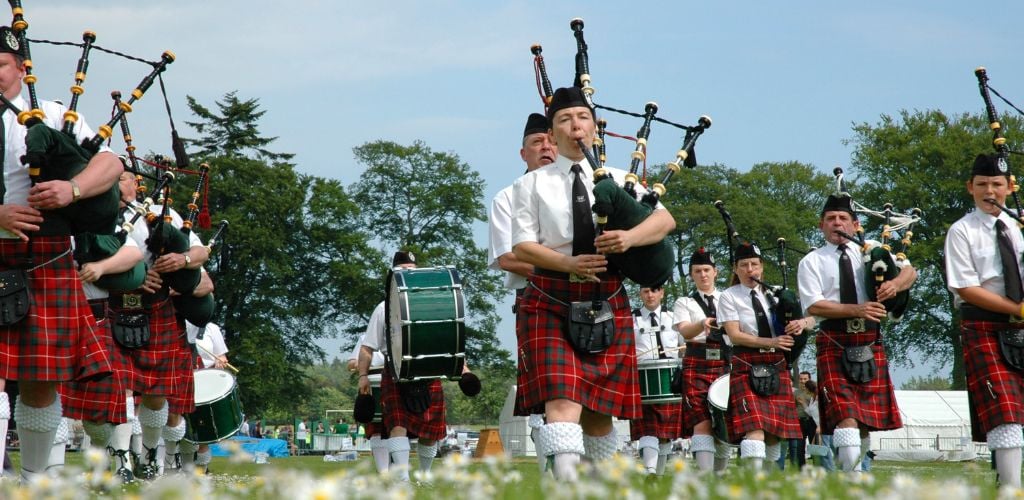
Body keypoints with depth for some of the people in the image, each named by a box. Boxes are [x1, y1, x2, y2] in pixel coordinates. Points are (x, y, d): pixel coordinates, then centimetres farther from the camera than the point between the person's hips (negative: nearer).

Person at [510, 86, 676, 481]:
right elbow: (522, 246, -2)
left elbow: (665, 219, -1)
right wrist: (568, 263, -19)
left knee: (599, 408, 7)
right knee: (561, 398, -20)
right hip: (550, 304, -2)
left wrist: (629, 237, -22)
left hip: (607, 304, 3)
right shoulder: (532, 184, 7)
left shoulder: (618, 180, 11)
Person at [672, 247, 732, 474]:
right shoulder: (684, 303, 10)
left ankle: (719, 474, 15)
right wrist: (702, 324, -31)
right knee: (702, 421, -15)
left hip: (726, 364, 3)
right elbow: (685, 331, -9)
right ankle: (705, 475, -22)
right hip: (697, 365, -3)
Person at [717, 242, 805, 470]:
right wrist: (771, 342, -18)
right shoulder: (729, 297, 1)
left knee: (775, 429, 4)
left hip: (777, 368, 4)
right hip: (747, 368, -4)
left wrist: (802, 322, -12)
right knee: (754, 426, -19)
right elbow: (734, 335, -8)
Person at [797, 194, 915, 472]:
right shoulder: (812, 262, 3)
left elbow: (909, 271, 7)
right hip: (834, 343, -4)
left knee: (868, 417, 8)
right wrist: (857, 310, -19)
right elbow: (814, 306, -8)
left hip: (870, 343, 4)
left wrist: (895, 284, -17)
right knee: (845, 416, -17)